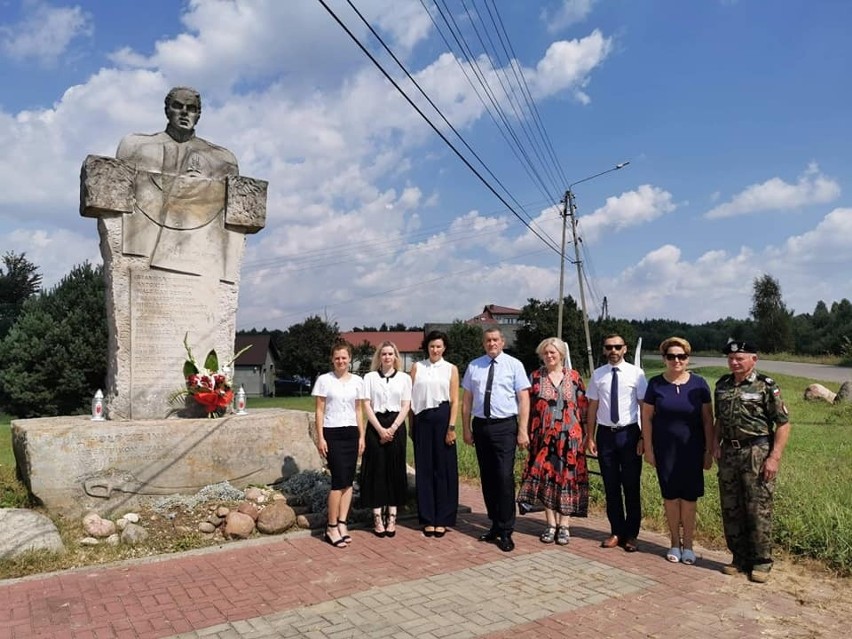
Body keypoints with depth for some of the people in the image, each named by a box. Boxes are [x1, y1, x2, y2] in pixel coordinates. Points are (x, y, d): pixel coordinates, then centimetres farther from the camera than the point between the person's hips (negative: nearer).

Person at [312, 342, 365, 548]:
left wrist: (361, 436, 8)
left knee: (349, 480, 4)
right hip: (332, 433, -4)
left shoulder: (357, 381, 7)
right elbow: (319, 411, -2)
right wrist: (320, 438, -7)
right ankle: (331, 528, 3)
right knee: (340, 480, -8)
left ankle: (342, 523, 13)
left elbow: (358, 411, 12)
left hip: (351, 433, 4)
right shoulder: (324, 380, -3)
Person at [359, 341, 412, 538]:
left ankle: (392, 517, 11)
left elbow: (406, 406, 2)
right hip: (375, 426, -1)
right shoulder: (370, 377, 4)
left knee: (395, 470, 3)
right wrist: (380, 429, -11)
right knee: (376, 470, 0)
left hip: (396, 426, 1)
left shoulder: (404, 378, 6)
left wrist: (392, 428, -10)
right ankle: (378, 518, 7)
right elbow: (366, 406, -1)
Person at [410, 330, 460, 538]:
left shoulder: (451, 369, 3)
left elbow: (455, 401, 0)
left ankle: (442, 519, 13)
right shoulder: (417, 367, 7)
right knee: (424, 468, 5)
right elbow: (411, 397, 6)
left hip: (442, 418, -1)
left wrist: (451, 427, -8)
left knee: (444, 468, 3)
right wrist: (411, 425, 3)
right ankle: (428, 518, 15)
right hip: (422, 419, 1)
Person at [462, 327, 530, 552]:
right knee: (487, 478, 11)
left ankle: (505, 532, 6)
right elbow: (466, 400, 10)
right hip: (480, 425, 4)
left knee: (504, 477, -7)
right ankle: (495, 524, 26)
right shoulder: (474, 366, 7)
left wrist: (523, 431, -9)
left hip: (505, 426, -4)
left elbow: (524, 399, -4)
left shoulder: (514, 365, -1)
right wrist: (466, 429, 6)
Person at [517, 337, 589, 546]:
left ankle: (564, 525, 14)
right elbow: (528, 407, 3)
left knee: (566, 477, 3)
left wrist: (584, 434, 1)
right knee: (546, 477, 3)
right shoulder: (535, 377, 3)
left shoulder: (574, 377, 3)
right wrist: (527, 434, -2)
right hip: (544, 436, 1)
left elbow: (583, 407, 5)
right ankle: (551, 525, 16)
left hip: (569, 436, 0)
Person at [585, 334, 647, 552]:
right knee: (611, 486, 11)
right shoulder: (597, 375, 3)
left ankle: (631, 535, 22)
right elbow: (592, 408, 6)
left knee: (631, 486, 7)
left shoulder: (636, 373, -5)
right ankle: (616, 532, 25)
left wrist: (643, 437, -7)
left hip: (629, 433, -2)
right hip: (605, 434, 2)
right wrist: (590, 437, 4)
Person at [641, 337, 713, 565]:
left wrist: (710, 450, 0)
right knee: (670, 496, 7)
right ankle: (675, 543, 24)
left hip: (692, 450, 0)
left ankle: (688, 544, 21)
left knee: (689, 497, 4)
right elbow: (647, 417, 0)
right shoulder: (656, 384, -3)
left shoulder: (698, 384, -2)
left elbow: (708, 419, 1)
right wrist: (648, 449, -2)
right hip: (665, 449, 0)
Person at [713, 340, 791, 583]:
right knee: (730, 508, 10)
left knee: (758, 509, 0)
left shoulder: (766, 386, -8)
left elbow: (783, 424, -9)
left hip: (757, 453, -5)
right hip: (729, 453, 6)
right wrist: (716, 444, 6)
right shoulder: (722, 385, 9)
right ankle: (739, 558, 24)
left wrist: (775, 457, -14)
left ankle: (761, 561, 15)